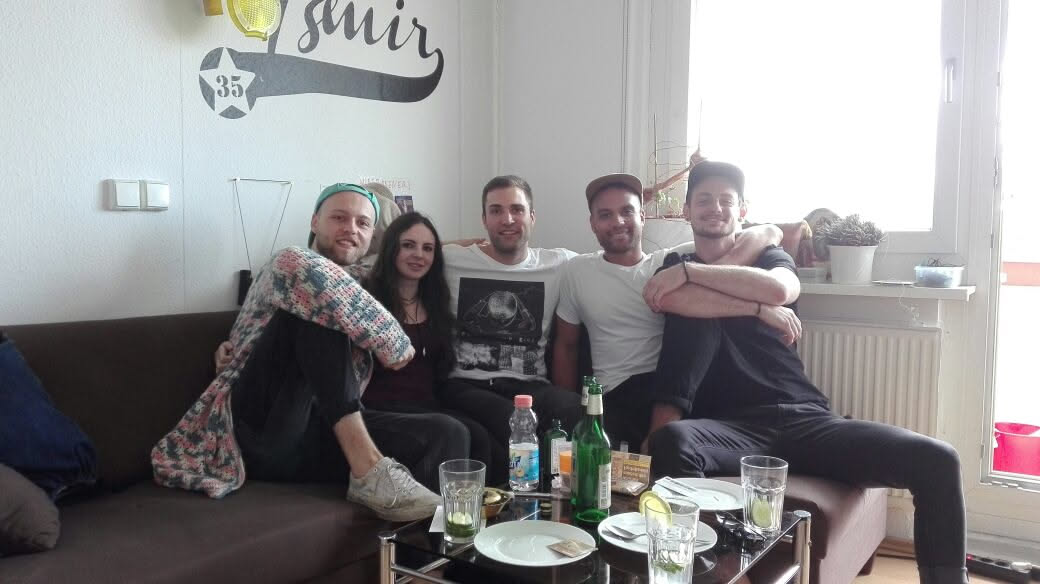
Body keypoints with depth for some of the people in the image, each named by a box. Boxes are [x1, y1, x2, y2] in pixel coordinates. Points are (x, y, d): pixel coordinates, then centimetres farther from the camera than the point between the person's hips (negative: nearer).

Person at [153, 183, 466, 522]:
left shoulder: (354, 291, 26)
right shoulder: (291, 263, 4)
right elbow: (320, 281, -21)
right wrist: (398, 346, -11)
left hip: (322, 435, 6)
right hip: (263, 428, -5)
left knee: (448, 435, -15)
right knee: (318, 306, -26)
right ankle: (369, 471, -31)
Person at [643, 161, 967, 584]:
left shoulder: (768, 258, 21)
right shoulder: (673, 267, 19)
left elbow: (780, 289, -6)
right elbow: (677, 302, -8)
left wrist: (689, 271, -5)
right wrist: (760, 307, -1)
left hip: (806, 419, 3)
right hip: (733, 427, -2)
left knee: (937, 460, -18)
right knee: (670, 441, -39)